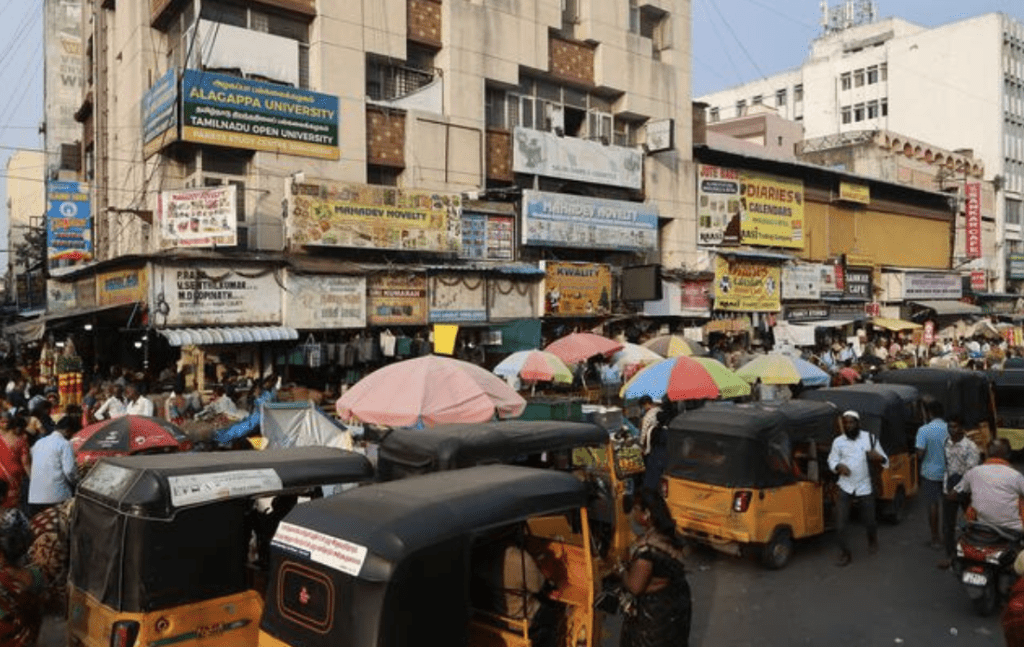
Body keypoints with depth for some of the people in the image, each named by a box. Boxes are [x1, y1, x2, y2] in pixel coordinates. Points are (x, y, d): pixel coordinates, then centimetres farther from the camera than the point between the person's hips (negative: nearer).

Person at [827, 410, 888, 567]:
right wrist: (839, 467, -17)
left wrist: (878, 457, -22)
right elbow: (832, 461, 6)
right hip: (845, 488, 0)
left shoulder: (870, 438, -2)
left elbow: (885, 460, 2)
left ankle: (872, 540, 47)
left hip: (865, 488, 0)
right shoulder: (838, 442, 0)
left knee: (870, 521, 12)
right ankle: (845, 554, 13)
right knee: (840, 524, -5)